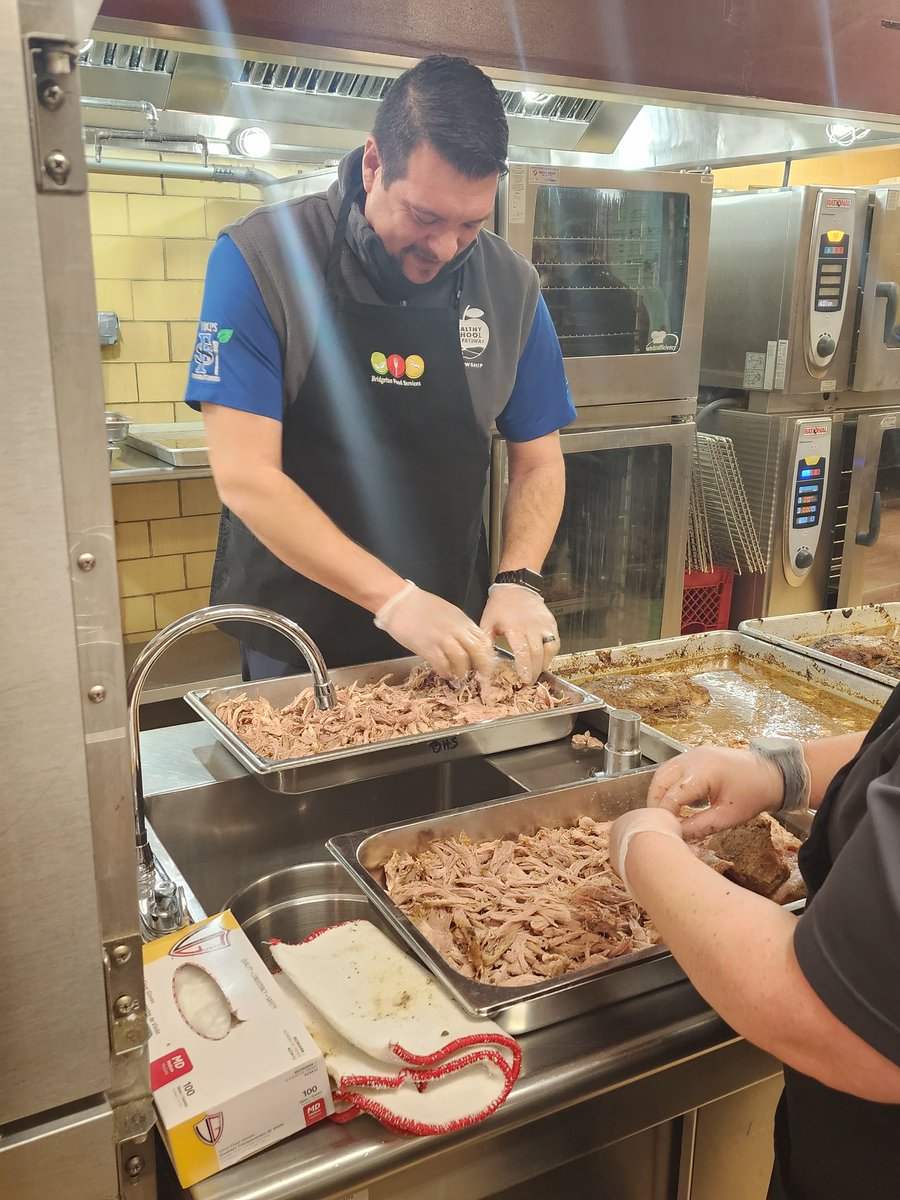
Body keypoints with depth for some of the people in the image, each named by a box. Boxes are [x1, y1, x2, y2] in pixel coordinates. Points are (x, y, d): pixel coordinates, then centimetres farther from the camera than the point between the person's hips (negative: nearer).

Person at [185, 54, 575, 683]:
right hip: (291, 633, -2)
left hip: (451, 631, 3)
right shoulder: (260, 259, -16)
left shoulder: (512, 285, -5)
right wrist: (395, 600, -26)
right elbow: (244, 478, -21)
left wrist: (519, 582, -15)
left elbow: (539, 464, 3)